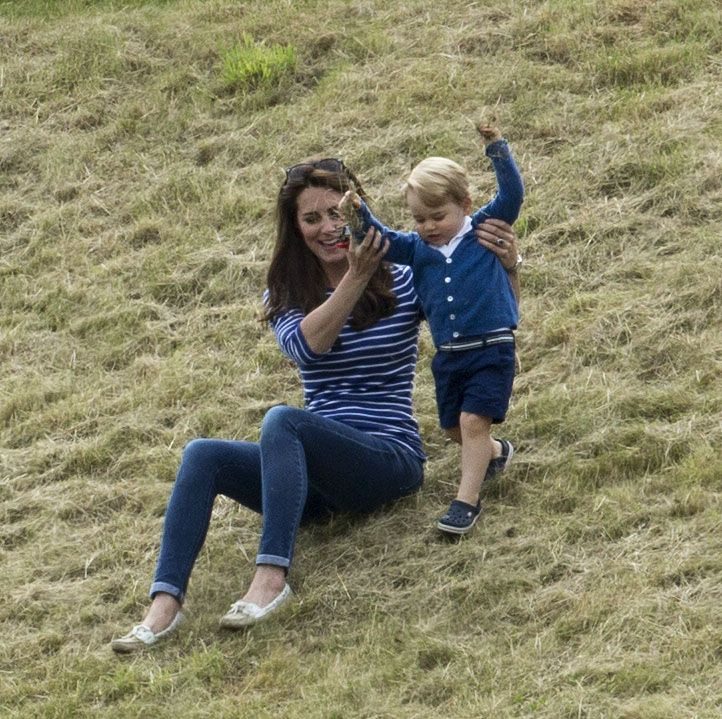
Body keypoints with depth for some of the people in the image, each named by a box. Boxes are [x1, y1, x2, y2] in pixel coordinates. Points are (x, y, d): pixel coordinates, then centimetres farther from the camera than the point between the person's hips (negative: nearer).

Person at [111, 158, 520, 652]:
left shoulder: (402, 282, 3)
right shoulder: (287, 294, 11)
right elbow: (305, 346, -11)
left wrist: (507, 264, -18)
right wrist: (355, 278, -24)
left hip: (390, 459, -4)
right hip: (320, 465, 4)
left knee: (282, 420, -34)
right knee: (202, 455, -22)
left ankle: (273, 576, -45)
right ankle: (166, 602, -35)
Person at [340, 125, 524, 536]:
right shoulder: (418, 249, 7)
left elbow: (512, 194, -12)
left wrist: (497, 149, -24)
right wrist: (360, 216, -23)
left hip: (491, 349, -6)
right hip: (449, 355, 6)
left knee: (473, 421, -13)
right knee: (455, 427, 17)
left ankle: (467, 501, -10)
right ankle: (495, 453, 46)